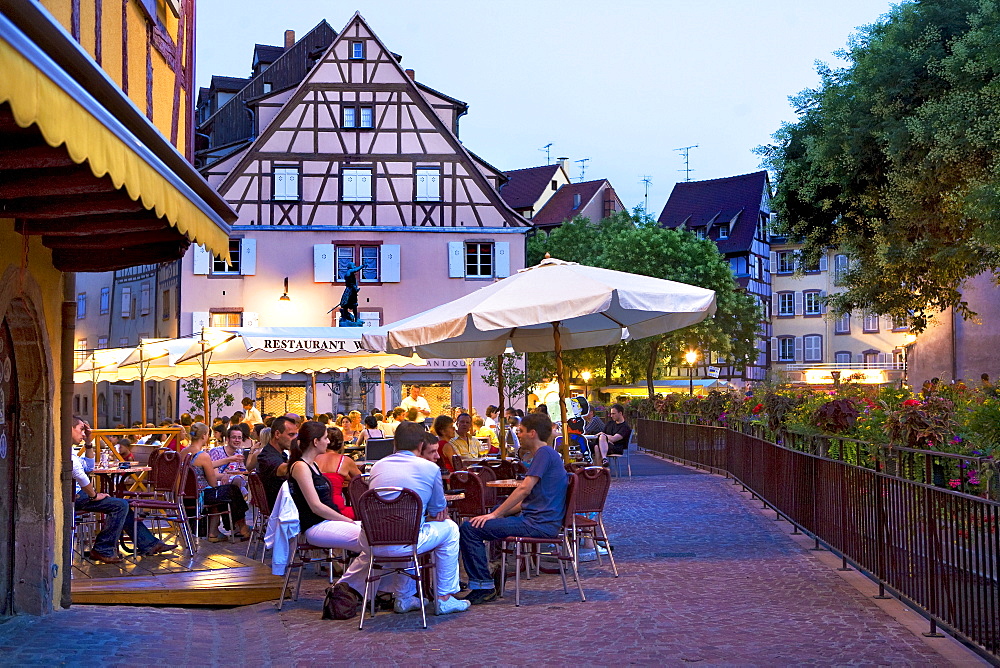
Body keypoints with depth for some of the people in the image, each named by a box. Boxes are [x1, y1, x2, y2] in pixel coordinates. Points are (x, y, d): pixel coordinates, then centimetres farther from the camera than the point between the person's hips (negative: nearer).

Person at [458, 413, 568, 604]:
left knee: (470, 529, -16)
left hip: (538, 523, -11)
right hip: (539, 520, 11)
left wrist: (495, 514, -15)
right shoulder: (546, 454, 21)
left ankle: (484, 586, -10)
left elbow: (524, 489, -20)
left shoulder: (544, 453, -12)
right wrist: (500, 513, 15)